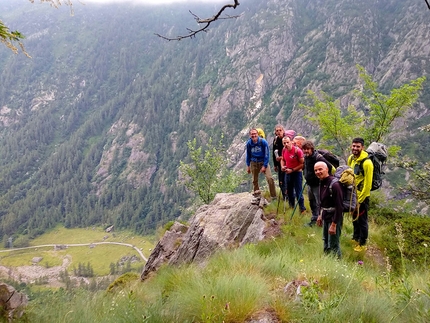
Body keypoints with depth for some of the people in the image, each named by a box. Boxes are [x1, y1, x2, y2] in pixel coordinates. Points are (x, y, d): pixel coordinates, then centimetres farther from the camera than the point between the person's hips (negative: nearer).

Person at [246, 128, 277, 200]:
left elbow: (267, 154, -10)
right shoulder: (249, 143, -6)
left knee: (269, 178, -17)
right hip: (254, 163, 3)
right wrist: (248, 166, 10)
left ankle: (273, 196, -9)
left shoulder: (263, 142, -15)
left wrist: (264, 166, -14)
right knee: (254, 180, 10)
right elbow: (248, 155, 8)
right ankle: (256, 192, 33)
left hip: (263, 162, -3)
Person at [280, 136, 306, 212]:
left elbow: (302, 164, -19)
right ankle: (291, 206, 34)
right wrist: (282, 166, -4)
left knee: (298, 192, -7)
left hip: (297, 173, -7)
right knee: (289, 191, 17)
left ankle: (302, 209, 2)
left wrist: (292, 170, -21)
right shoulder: (284, 150, -2)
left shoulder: (297, 150, -21)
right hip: (288, 172, 7)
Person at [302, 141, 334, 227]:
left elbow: (330, 167, -22)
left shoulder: (318, 157, -22)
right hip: (309, 184, 9)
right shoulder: (306, 157, 4)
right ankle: (314, 219, 32)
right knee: (312, 202, 19)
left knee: (319, 203, -3)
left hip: (317, 184, -9)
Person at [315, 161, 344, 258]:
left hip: (334, 217, -9)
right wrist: (320, 215, 18)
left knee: (333, 245, -2)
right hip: (325, 216, 9)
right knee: (325, 241, 22)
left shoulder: (334, 184, -24)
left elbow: (339, 206, -23)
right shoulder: (322, 183, 3)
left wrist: (334, 224, -23)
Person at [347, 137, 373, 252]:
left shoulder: (366, 162, -23)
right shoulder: (351, 158, 1)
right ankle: (356, 238, 41)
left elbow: (367, 184, -20)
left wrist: (359, 200, -15)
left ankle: (362, 244, 21)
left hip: (362, 196, -7)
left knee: (362, 220, 6)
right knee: (355, 218, 22)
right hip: (353, 194, 7)